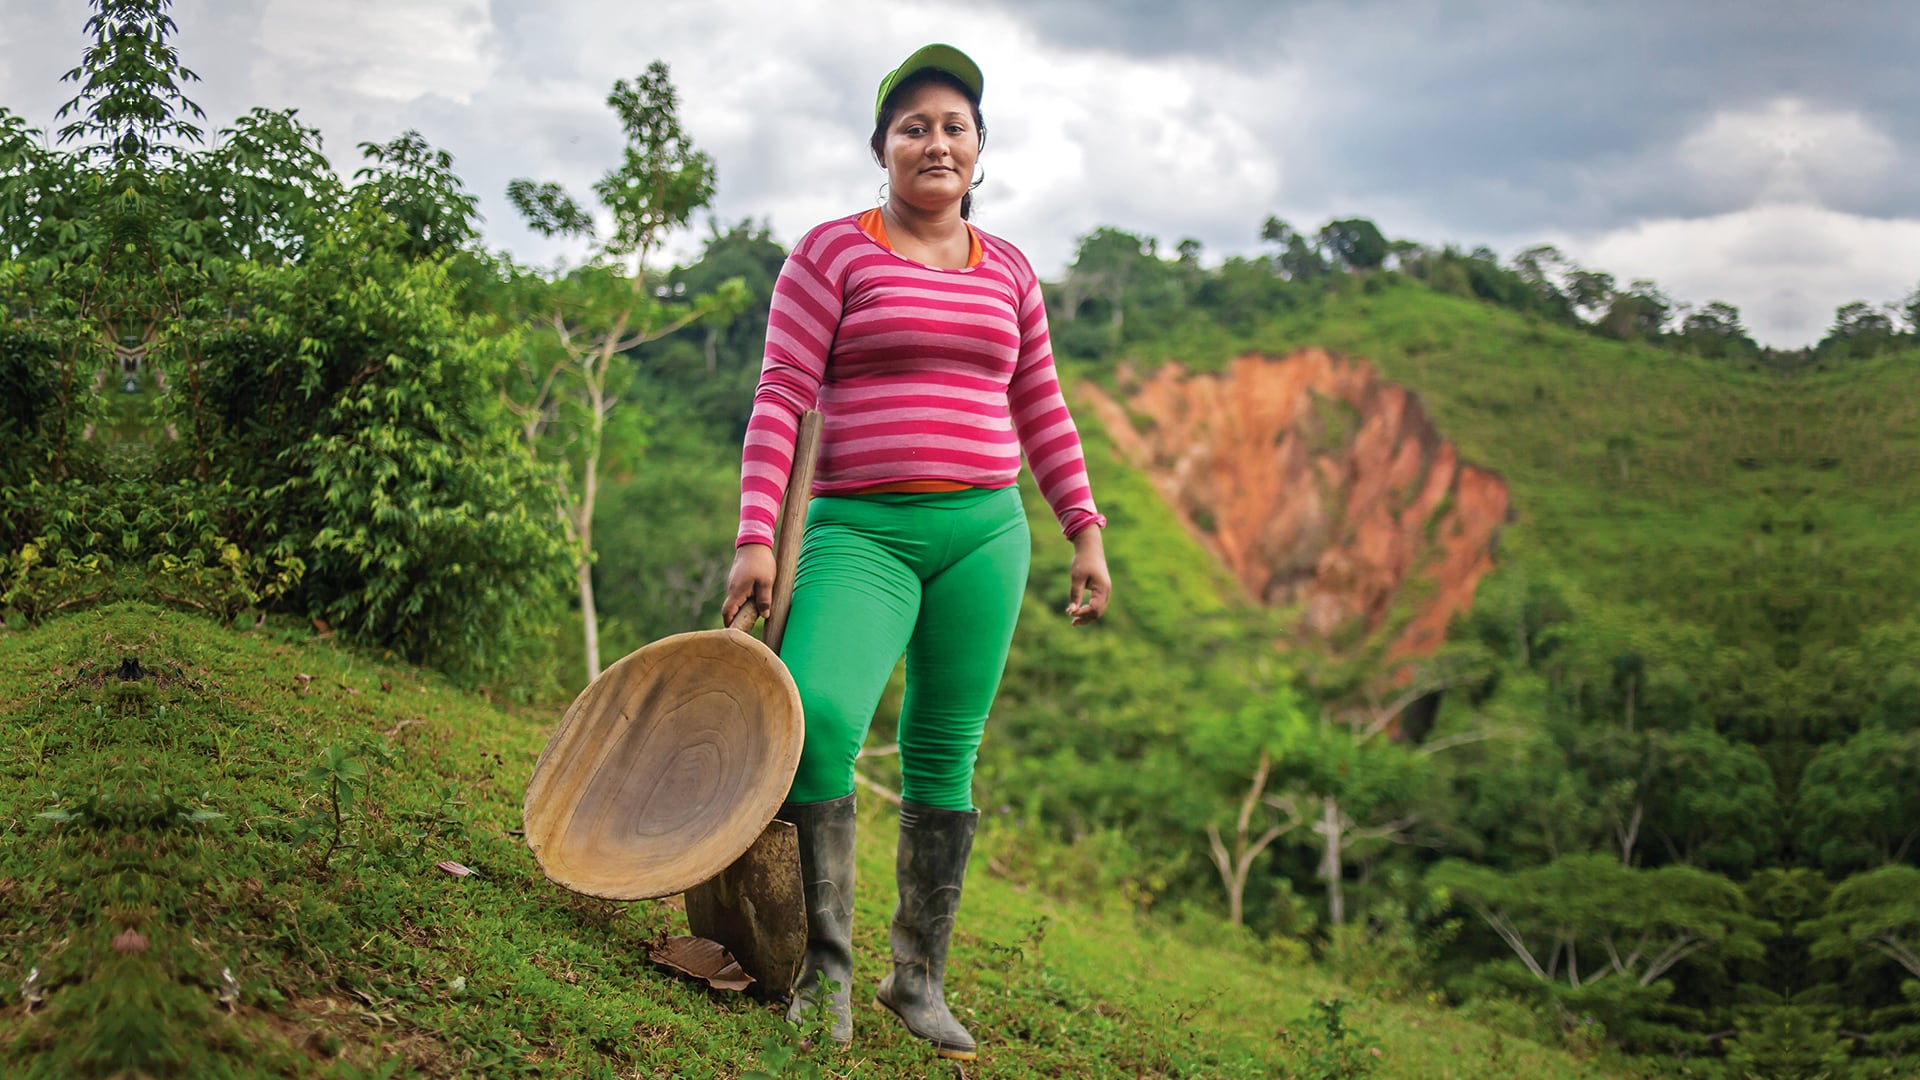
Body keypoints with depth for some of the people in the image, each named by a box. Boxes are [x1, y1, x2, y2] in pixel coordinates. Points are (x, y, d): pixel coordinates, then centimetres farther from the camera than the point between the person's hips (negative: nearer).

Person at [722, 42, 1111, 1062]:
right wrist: (756, 537, -13)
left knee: (944, 757, 5)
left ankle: (920, 979, 17)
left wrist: (1085, 533, 14)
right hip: (862, 528, -4)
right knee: (818, 717, -24)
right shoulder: (830, 251, 1)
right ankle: (825, 965, -9)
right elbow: (781, 398, -5)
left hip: (986, 529, 4)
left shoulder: (1007, 270, 14)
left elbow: (1042, 411, 19)